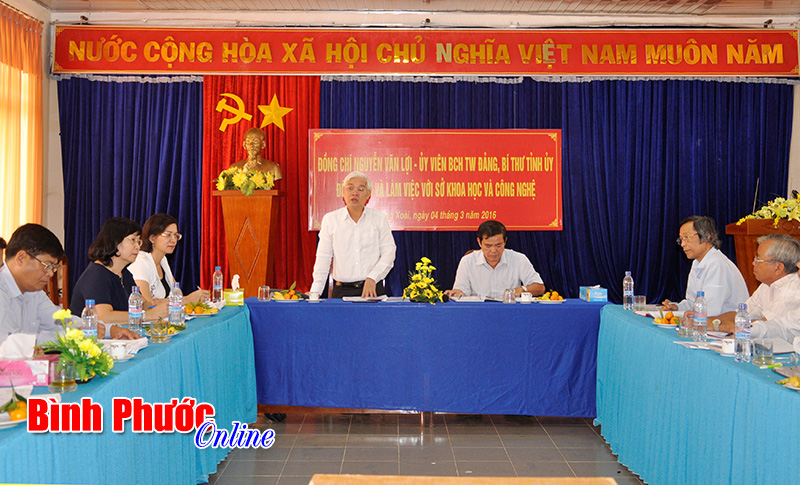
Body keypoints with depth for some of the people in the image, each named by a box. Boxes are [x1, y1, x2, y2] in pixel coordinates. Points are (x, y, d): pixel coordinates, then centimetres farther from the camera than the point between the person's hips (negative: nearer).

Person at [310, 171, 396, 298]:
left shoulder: (380, 219, 8)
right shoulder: (330, 219, 9)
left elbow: (388, 253, 4)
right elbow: (323, 257, 6)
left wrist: (372, 278, -10)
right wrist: (315, 291, -3)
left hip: (373, 289, 0)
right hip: (342, 291, 0)